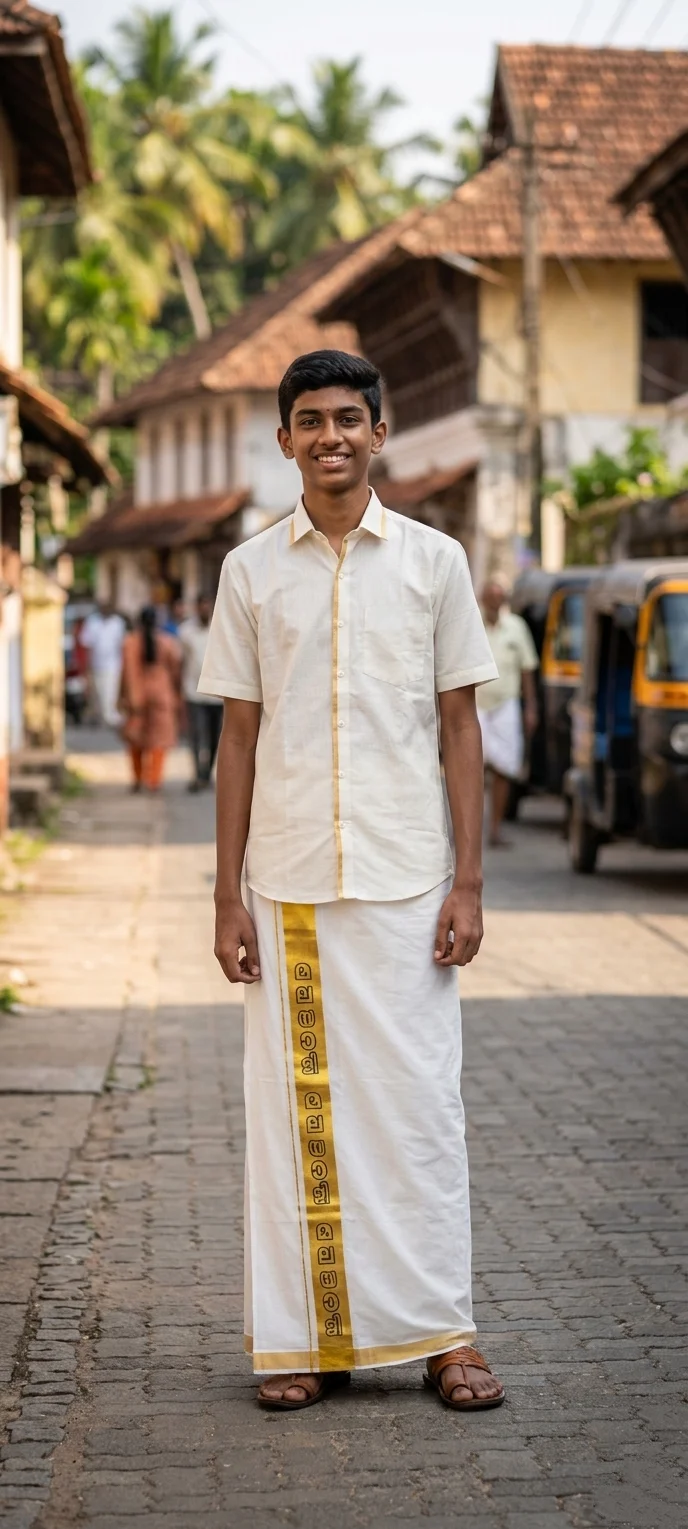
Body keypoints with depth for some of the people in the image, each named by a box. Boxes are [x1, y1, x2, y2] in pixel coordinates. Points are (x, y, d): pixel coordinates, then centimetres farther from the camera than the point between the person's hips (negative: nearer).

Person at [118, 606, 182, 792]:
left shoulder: (129, 643, -6)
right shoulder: (168, 643, -4)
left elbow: (126, 672, -8)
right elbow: (175, 672, -3)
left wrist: (123, 696, -2)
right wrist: (177, 696, 7)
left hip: (137, 695, 1)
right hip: (162, 695, 0)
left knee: (135, 737, 15)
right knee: (159, 739, 4)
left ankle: (137, 779, 17)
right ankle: (154, 779, -5)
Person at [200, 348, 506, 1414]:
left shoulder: (433, 560, 4)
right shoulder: (251, 571, 6)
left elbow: (459, 727, 5)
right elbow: (239, 737, 8)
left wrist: (469, 882, -2)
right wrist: (228, 896, 3)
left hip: (406, 878, -1)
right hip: (289, 883, 1)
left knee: (419, 1099, 1)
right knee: (298, 1106, 4)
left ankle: (444, 1332, 10)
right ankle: (308, 1340, 12)